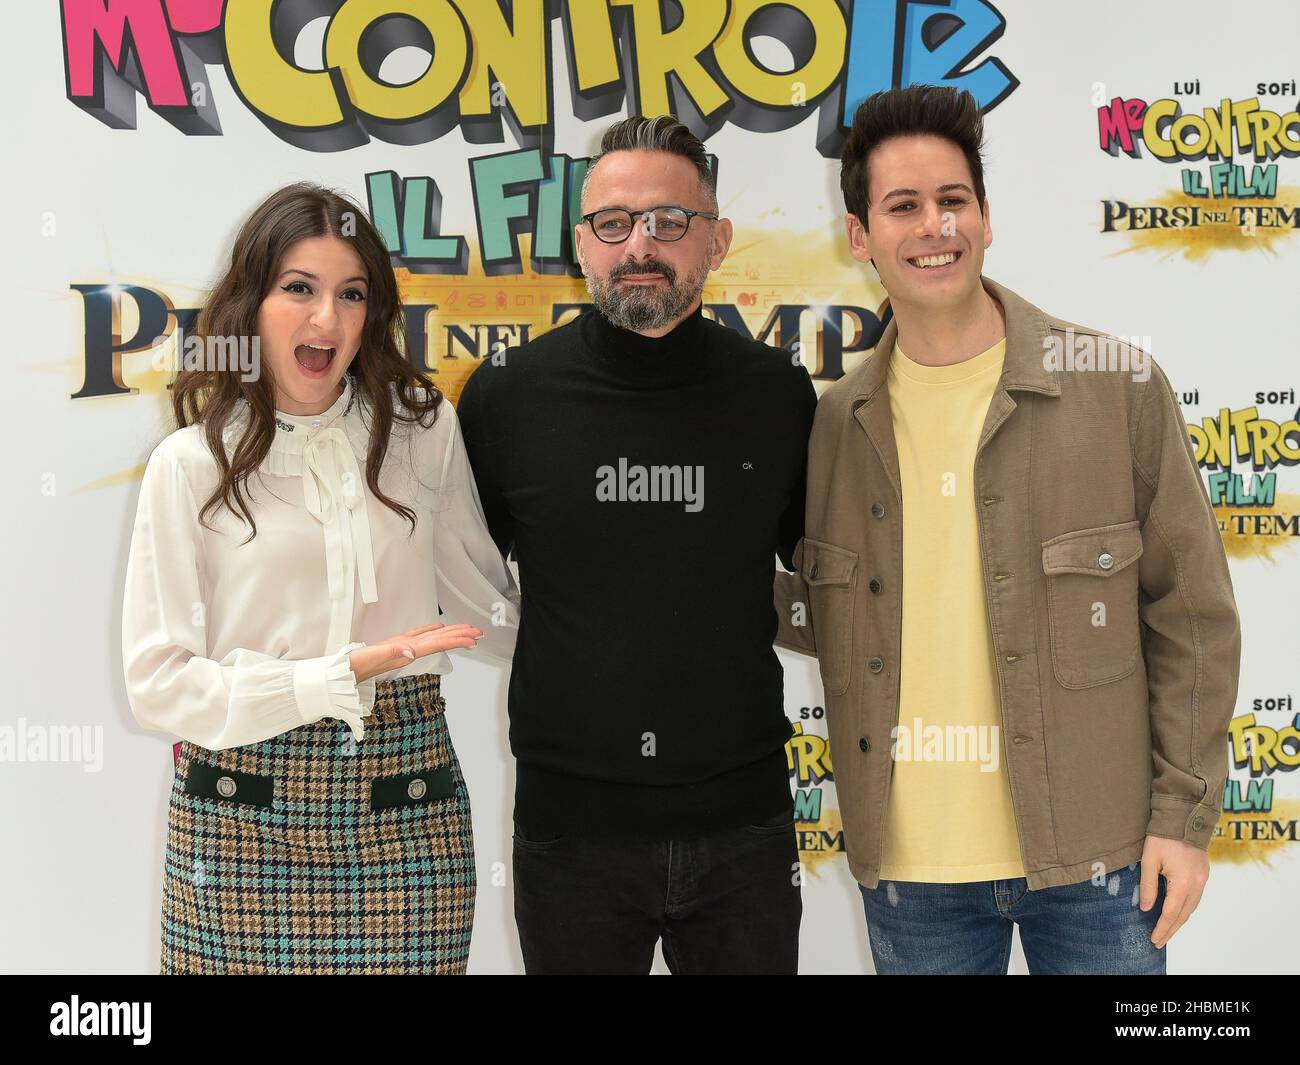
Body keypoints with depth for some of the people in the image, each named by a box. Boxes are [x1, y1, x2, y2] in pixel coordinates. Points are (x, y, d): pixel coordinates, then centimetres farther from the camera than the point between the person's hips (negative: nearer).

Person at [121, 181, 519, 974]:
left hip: (407, 805, 1)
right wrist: (340, 677, -13)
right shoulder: (191, 464, -3)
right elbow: (158, 682, -6)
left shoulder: (426, 431, 4)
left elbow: (488, 602, 15)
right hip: (242, 819, -1)